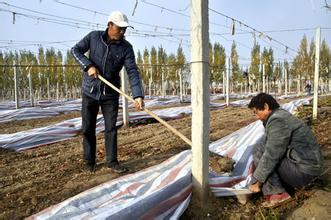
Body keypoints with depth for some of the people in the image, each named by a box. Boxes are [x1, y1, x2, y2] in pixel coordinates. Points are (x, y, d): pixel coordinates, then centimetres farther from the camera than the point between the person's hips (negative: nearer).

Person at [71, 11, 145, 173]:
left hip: (110, 94, 0)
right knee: (88, 129, 7)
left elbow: (132, 72, -18)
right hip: (90, 91, 1)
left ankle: (112, 162, 14)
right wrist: (88, 66, -18)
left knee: (111, 128, 1)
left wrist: (138, 95, -31)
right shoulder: (94, 37, -6)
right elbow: (75, 50, 0)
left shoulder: (126, 47, -9)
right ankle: (89, 163, 22)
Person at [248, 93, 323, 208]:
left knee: (259, 150, -16)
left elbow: (271, 155, -23)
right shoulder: (279, 115, 11)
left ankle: (276, 194, -12)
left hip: (303, 171, -10)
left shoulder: (277, 120, -21)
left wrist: (256, 181, -14)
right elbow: (268, 144, 17)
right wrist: (254, 164, 17)